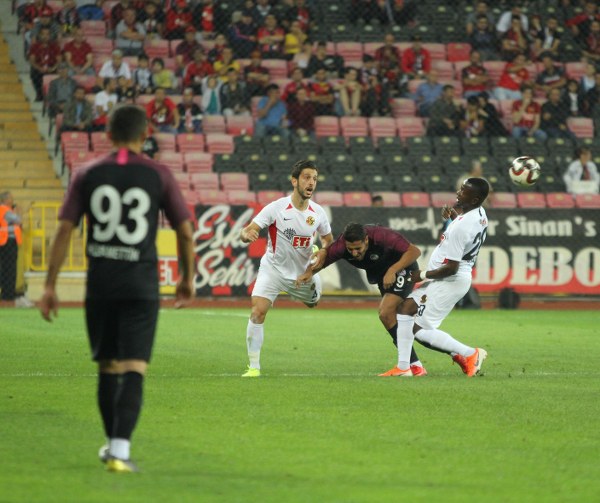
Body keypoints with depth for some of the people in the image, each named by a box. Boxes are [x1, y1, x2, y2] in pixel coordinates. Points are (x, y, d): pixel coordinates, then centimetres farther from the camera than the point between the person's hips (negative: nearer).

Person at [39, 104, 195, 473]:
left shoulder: (88, 175, 4)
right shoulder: (159, 175, 0)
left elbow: (65, 230, 0)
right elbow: (185, 231, 2)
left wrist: (50, 285, 4)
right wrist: (188, 278, 17)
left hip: (100, 285, 2)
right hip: (142, 285, -2)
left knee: (107, 367, 17)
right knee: (134, 369, -5)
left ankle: (113, 444, 29)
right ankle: (120, 449, -18)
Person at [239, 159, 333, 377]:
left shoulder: (318, 212, -9)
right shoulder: (276, 208, -21)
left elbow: (329, 240, 8)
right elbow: (247, 232, -24)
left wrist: (323, 252, -15)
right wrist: (246, 234, -48)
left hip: (303, 272, 4)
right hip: (273, 269, -4)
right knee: (258, 312, -20)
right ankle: (254, 367, -11)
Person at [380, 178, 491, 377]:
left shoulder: (460, 228, -28)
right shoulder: (480, 215, 2)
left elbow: (451, 268, -25)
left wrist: (423, 275, -11)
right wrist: (454, 217, 11)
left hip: (449, 281, -10)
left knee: (420, 331, -4)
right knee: (406, 308, 11)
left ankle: (469, 354, 5)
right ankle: (403, 367, 10)